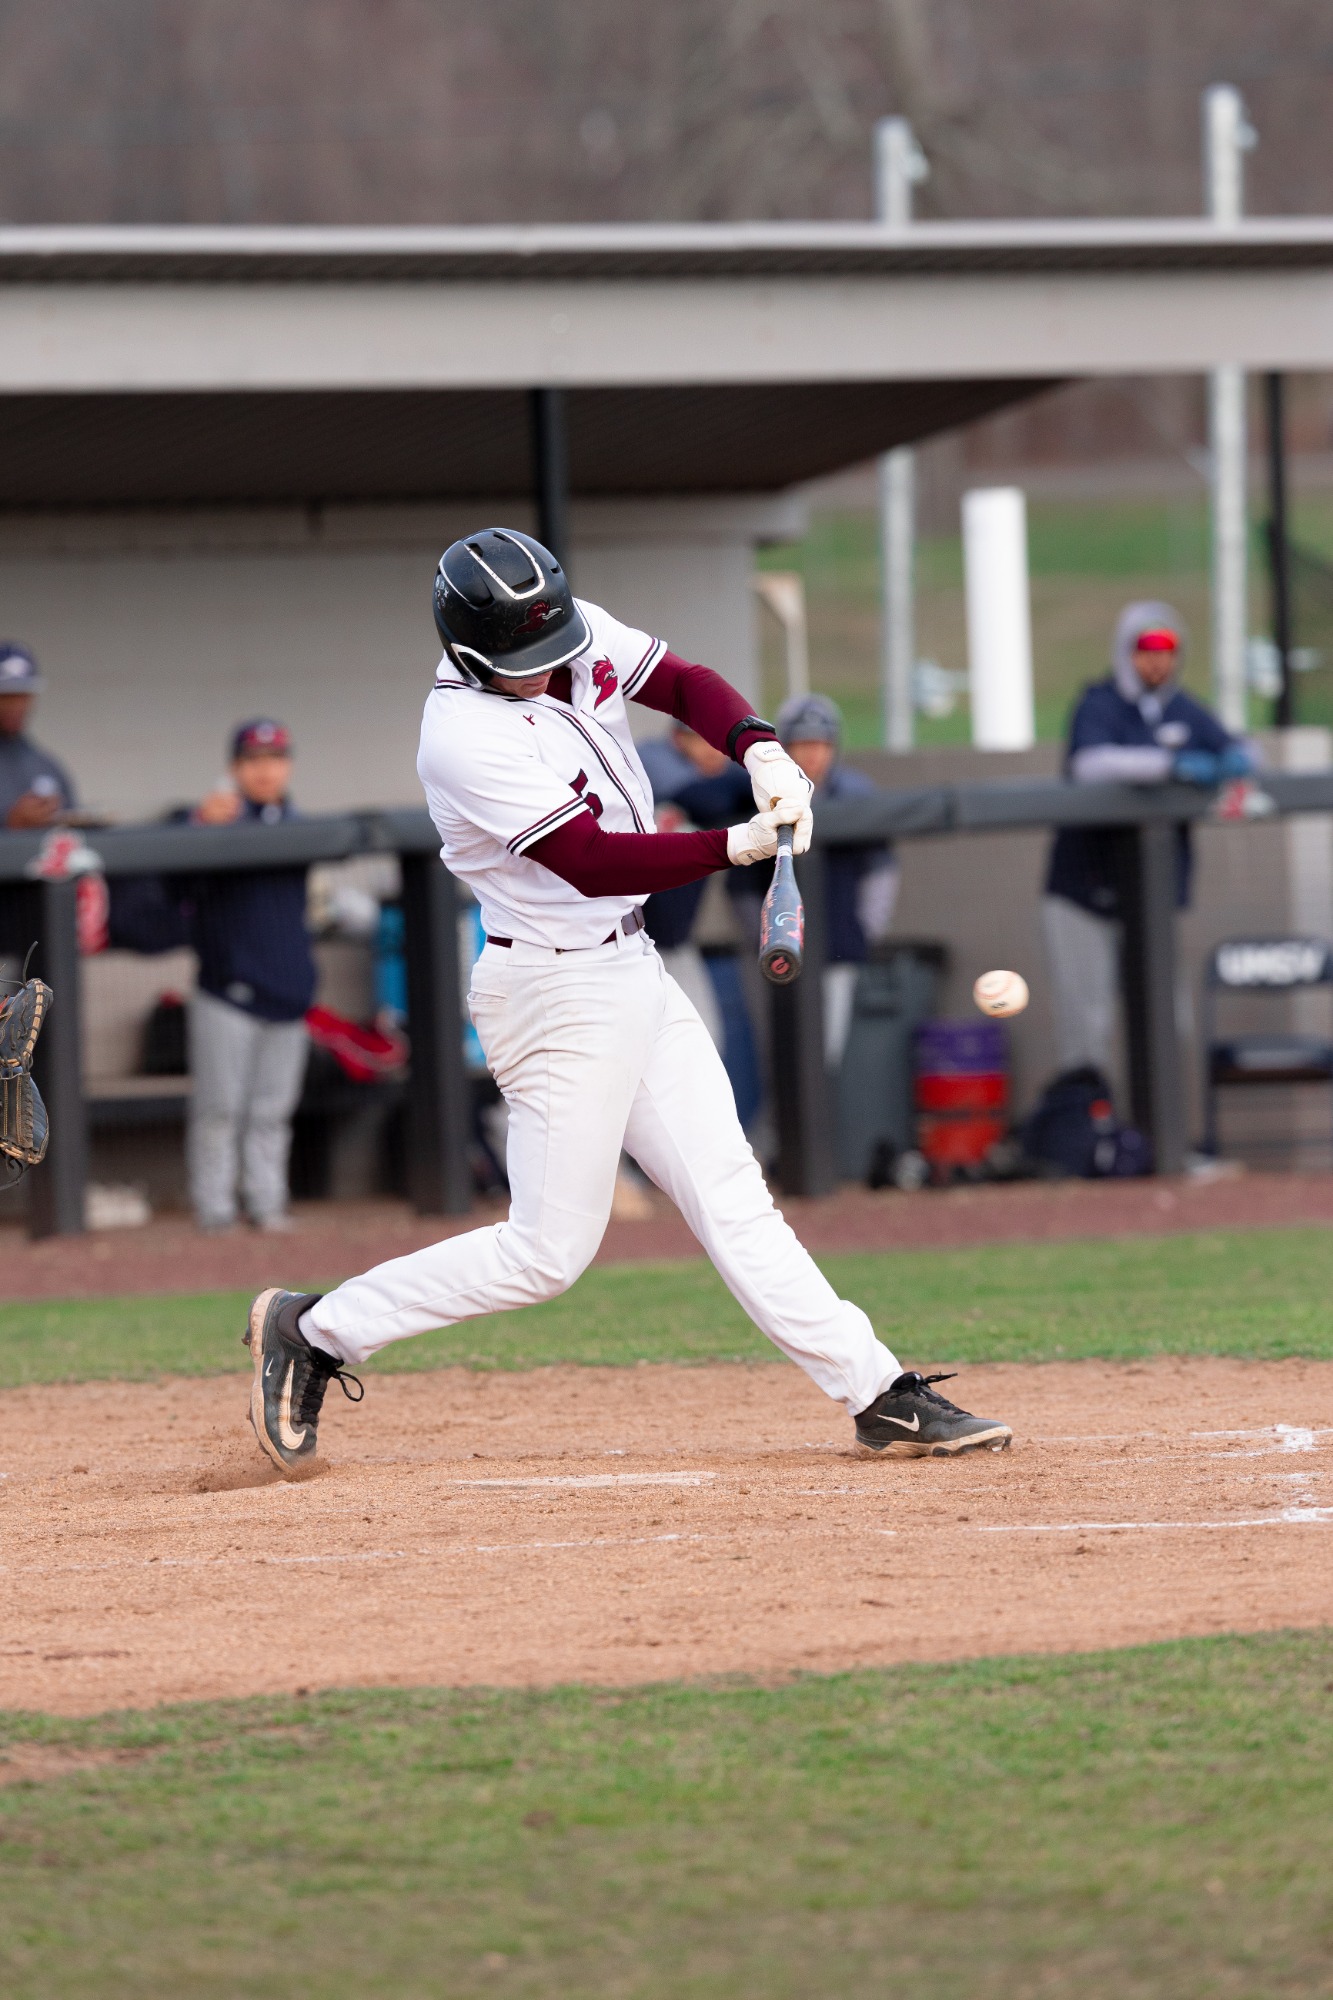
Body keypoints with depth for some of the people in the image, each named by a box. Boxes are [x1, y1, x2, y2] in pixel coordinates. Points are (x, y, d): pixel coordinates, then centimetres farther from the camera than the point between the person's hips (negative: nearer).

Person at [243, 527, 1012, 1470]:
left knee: (730, 1196, 8)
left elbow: (684, 683, 7)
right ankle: (313, 1329, 8)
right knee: (549, 1249, -2)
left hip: (631, 969, 8)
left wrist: (760, 749, -13)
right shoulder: (465, 738, -26)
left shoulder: (582, 635, -3)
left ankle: (878, 1396, 8)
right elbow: (593, 863, -27)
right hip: (560, 993, -8)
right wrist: (739, 845, -30)